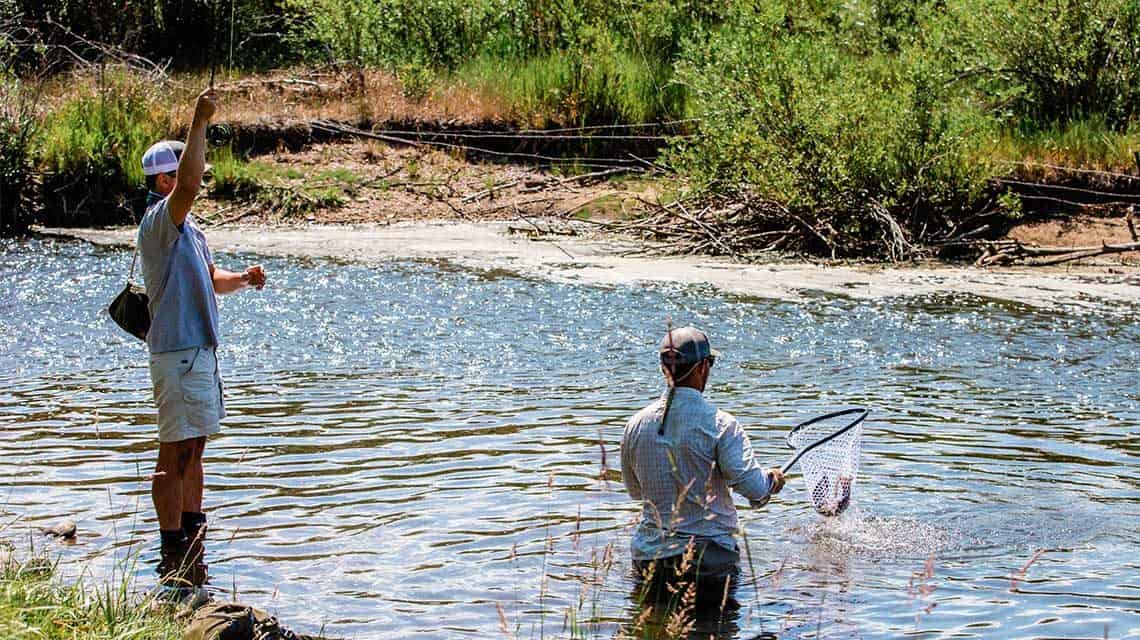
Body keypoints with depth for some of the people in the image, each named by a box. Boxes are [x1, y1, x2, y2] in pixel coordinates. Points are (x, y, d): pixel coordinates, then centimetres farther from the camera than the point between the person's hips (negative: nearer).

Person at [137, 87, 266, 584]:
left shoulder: (185, 225, 18)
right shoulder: (158, 221, -13)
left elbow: (209, 278, 26)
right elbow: (189, 185, -33)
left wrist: (242, 279, 5)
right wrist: (200, 123, -32)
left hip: (199, 349, 10)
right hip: (177, 352, -10)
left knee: (193, 450, 15)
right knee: (175, 454, -7)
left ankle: (193, 540, 24)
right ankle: (173, 555, -4)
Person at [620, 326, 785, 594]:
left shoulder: (636, 424, 5)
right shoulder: (720, 425, -10)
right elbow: (753, 487, -15)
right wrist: (772, 479, 7)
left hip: (647, 558, 4)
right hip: (709, 555, -4)